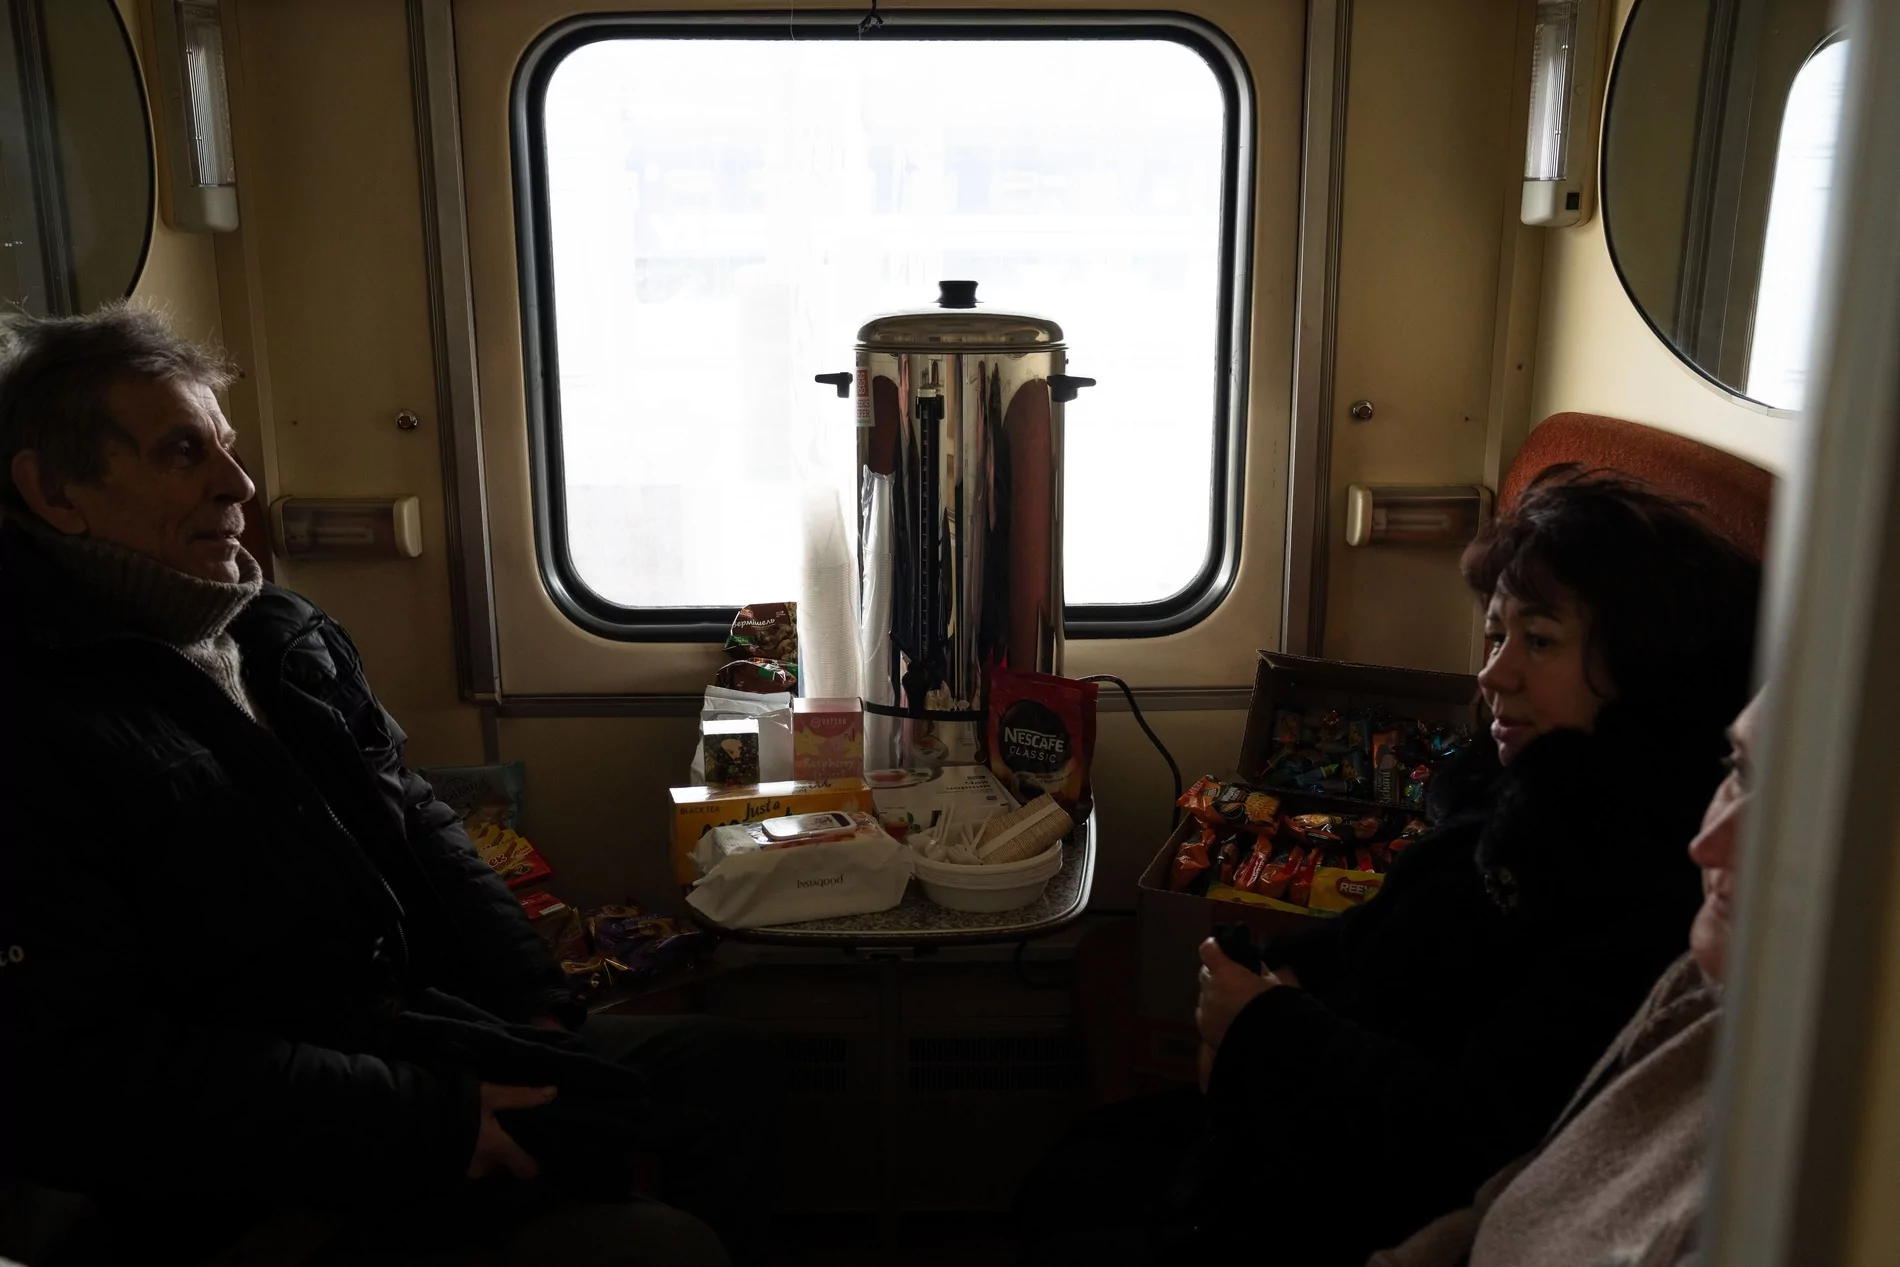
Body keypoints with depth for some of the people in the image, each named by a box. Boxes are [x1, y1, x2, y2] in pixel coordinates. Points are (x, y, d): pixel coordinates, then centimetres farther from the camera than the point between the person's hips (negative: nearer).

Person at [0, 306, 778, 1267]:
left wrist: (532, 1006, 3)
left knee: (720, 1063, 12)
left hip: (432, 1040, 9)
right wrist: (423, 1127, -23)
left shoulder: (287, 638, 9)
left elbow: (420, 826, 16)